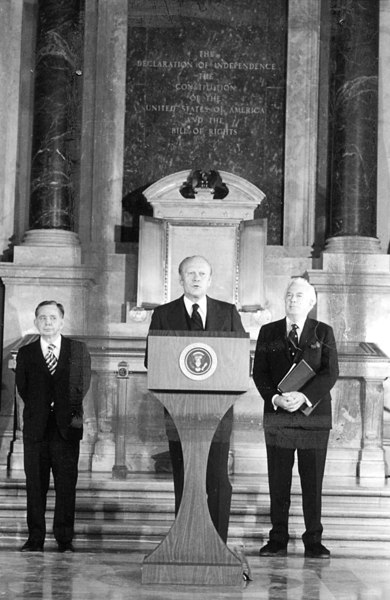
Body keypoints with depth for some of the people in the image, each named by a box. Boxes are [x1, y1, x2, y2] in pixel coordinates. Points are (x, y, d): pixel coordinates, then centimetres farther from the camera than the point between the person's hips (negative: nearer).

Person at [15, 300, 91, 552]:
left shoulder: (79, 350, 10)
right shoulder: (25, 353, 10)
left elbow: (84, 383, 5)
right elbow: (22, 388, 5)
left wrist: (71, 410, -5)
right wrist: (40, 409, -4)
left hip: (67, 426, -1)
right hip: (36, 427, 1)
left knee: (67, 484, -1)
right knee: (35, 484, 2)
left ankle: (65, 539, 6)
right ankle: (36, 538, 9)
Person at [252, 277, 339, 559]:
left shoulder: (323, 332, 6)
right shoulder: (268, 332, 11)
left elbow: (330, 372, -4)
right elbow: (259, 372, 5)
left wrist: (304, 396, -18)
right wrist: (275, 397, -13)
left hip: (314, 415, -1)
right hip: (277, 415, 1)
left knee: (313, 482, 2)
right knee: (278, 481, 3)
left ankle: (313, 541, 10)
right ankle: (278, 540, 11)